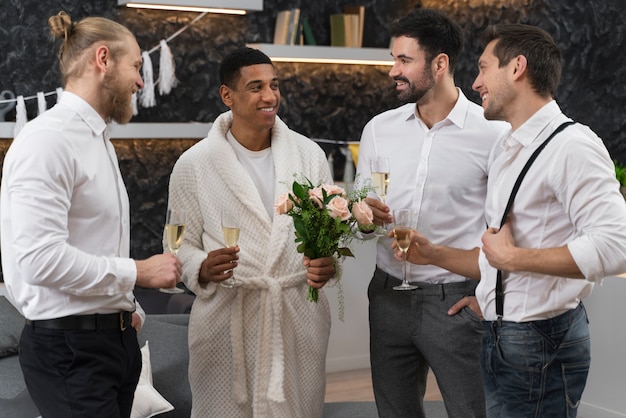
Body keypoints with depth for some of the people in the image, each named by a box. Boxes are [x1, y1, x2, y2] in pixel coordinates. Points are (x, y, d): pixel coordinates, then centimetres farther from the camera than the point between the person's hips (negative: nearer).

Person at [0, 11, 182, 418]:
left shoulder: (100, 140, 15)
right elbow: (41, 258, -24)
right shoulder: (47, 139, -15)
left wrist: (130, 309, 6)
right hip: (70, 349, -9)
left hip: (115, 338, 9)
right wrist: (138, 272, -16)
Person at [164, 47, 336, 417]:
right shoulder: (194, 164, -2)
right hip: (226, 317, -2)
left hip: (300, 315, 2)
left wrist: (328, 263, -11)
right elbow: (182, 245, 4)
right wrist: (203, 269, -17)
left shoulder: (309, 154, 5)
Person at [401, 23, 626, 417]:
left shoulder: (571, 145, -15)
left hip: (541, 343, -8)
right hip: (499, 339, 8)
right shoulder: (509, 154, 14)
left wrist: (513, 257, -20)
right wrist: (435, 254, 10)